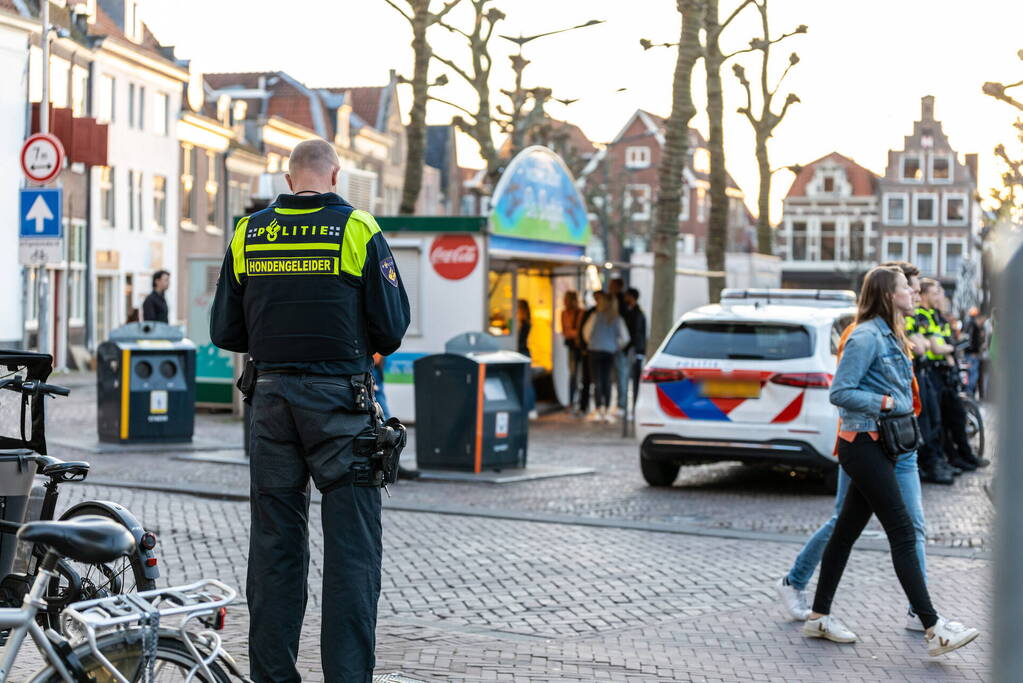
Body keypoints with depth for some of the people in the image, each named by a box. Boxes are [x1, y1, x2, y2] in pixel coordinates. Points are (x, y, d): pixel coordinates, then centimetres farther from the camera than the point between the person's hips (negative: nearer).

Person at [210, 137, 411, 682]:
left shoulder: (248, 233, 5)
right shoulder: (357, 230, -4)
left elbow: (224, 331, 7)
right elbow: (392, 328, -6)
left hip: (272, 397, 4)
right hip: (340, 401, -3)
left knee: (274, 544, 10)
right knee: (351, 546, 1)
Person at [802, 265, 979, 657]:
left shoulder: (891, 337, 16)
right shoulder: (866, 337, -14)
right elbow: (840, 393, -17)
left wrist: (900, 405, 6)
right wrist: (885, 402, -17)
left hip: (878, 447, 10)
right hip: (863, 445, -10)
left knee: (846, 532, 12)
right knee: (902, 533, -9)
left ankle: (819, 617, 19)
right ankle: (933, 629, -8)